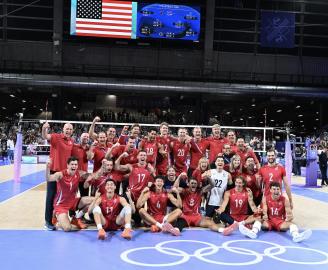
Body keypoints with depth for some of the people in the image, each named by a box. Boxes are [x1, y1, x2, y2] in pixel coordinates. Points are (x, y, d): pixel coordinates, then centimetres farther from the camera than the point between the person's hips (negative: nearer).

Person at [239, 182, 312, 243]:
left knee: (291, 223, -30)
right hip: (269, 221, 1)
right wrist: (264, 216, -33)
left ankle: (296, 236, -61)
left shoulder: (284, 200, -1)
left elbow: (289, 213, -8)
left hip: (280, 221, 0)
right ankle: (253, 232, -58)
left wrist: (289, 217, -32)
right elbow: (264, 212, -9)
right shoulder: (265, 199, 0)